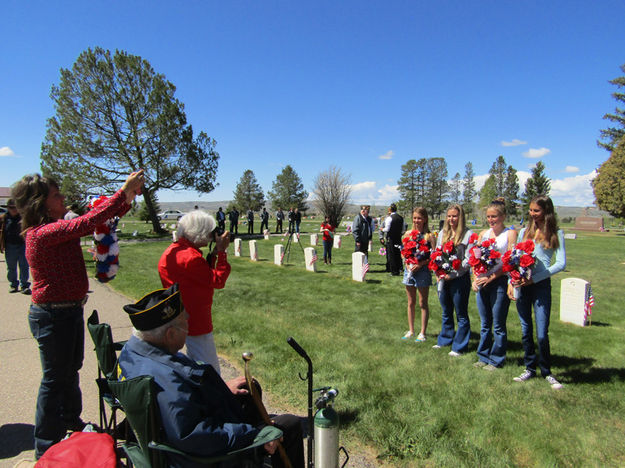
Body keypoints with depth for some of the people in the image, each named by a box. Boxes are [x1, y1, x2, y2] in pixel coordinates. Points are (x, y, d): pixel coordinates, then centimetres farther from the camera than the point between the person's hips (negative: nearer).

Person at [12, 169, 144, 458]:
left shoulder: (59, 228, 5)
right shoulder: (42, 233, -23)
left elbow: (101, 220, 7)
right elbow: (88, 222, -33)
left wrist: (128, 198, -7)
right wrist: (123, 191, -30)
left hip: (70, 310, 9)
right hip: (52, 314, -9)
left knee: (70, 370, 24)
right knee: (55, 379, 5)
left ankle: (71, 423, 46)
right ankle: (46, 450, 24)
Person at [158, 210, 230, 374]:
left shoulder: (172, 250, 7)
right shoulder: (190, 257, -26)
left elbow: (205, 273, 10)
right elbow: (218, 281, -20)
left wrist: (214, 253, 1)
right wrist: (221, 252, -15)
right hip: (196, 322, -10)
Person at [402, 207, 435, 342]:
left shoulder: (429, 236, -7)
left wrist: (420, 264, -21)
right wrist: (407, 264, -7)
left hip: (423, 271, -4)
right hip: (409, 270, 4)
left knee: (423, 304, 5)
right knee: (411, 303, 14)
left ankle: (423, 333, 16)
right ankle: (411, 330, 26)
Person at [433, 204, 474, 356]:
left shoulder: (468, 235, -9)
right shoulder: (443, 233, 10)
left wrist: (452, 275, -16)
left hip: (459, 279, -6)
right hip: (443, 279, 6)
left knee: (461, 315, 6)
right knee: (446, 313, 19)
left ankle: (459, 346, 16)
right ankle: (445, 339, 33)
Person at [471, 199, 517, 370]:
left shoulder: (510, 233, -4)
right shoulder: (483, 234, 13)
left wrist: (490, 278, -15)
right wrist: (475, 278, -1)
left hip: (499, 282, -5)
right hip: (481, 282, 5)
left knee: (498, 325, 4)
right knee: (485, 324, 14)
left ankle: (496, 360, 17)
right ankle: (483, 357, 25)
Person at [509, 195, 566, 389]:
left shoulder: (556, 233, 1)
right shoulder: (524, 232, 12)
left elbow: (561, 263, -6)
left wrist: (534, 278, -14)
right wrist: (511, 282, 0)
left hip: (541, 285, -3)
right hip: (521, 285, 4)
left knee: (542, 334, -2)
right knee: (525, 331, 10)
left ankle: (546, 371, 18)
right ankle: (530, 368, 24)